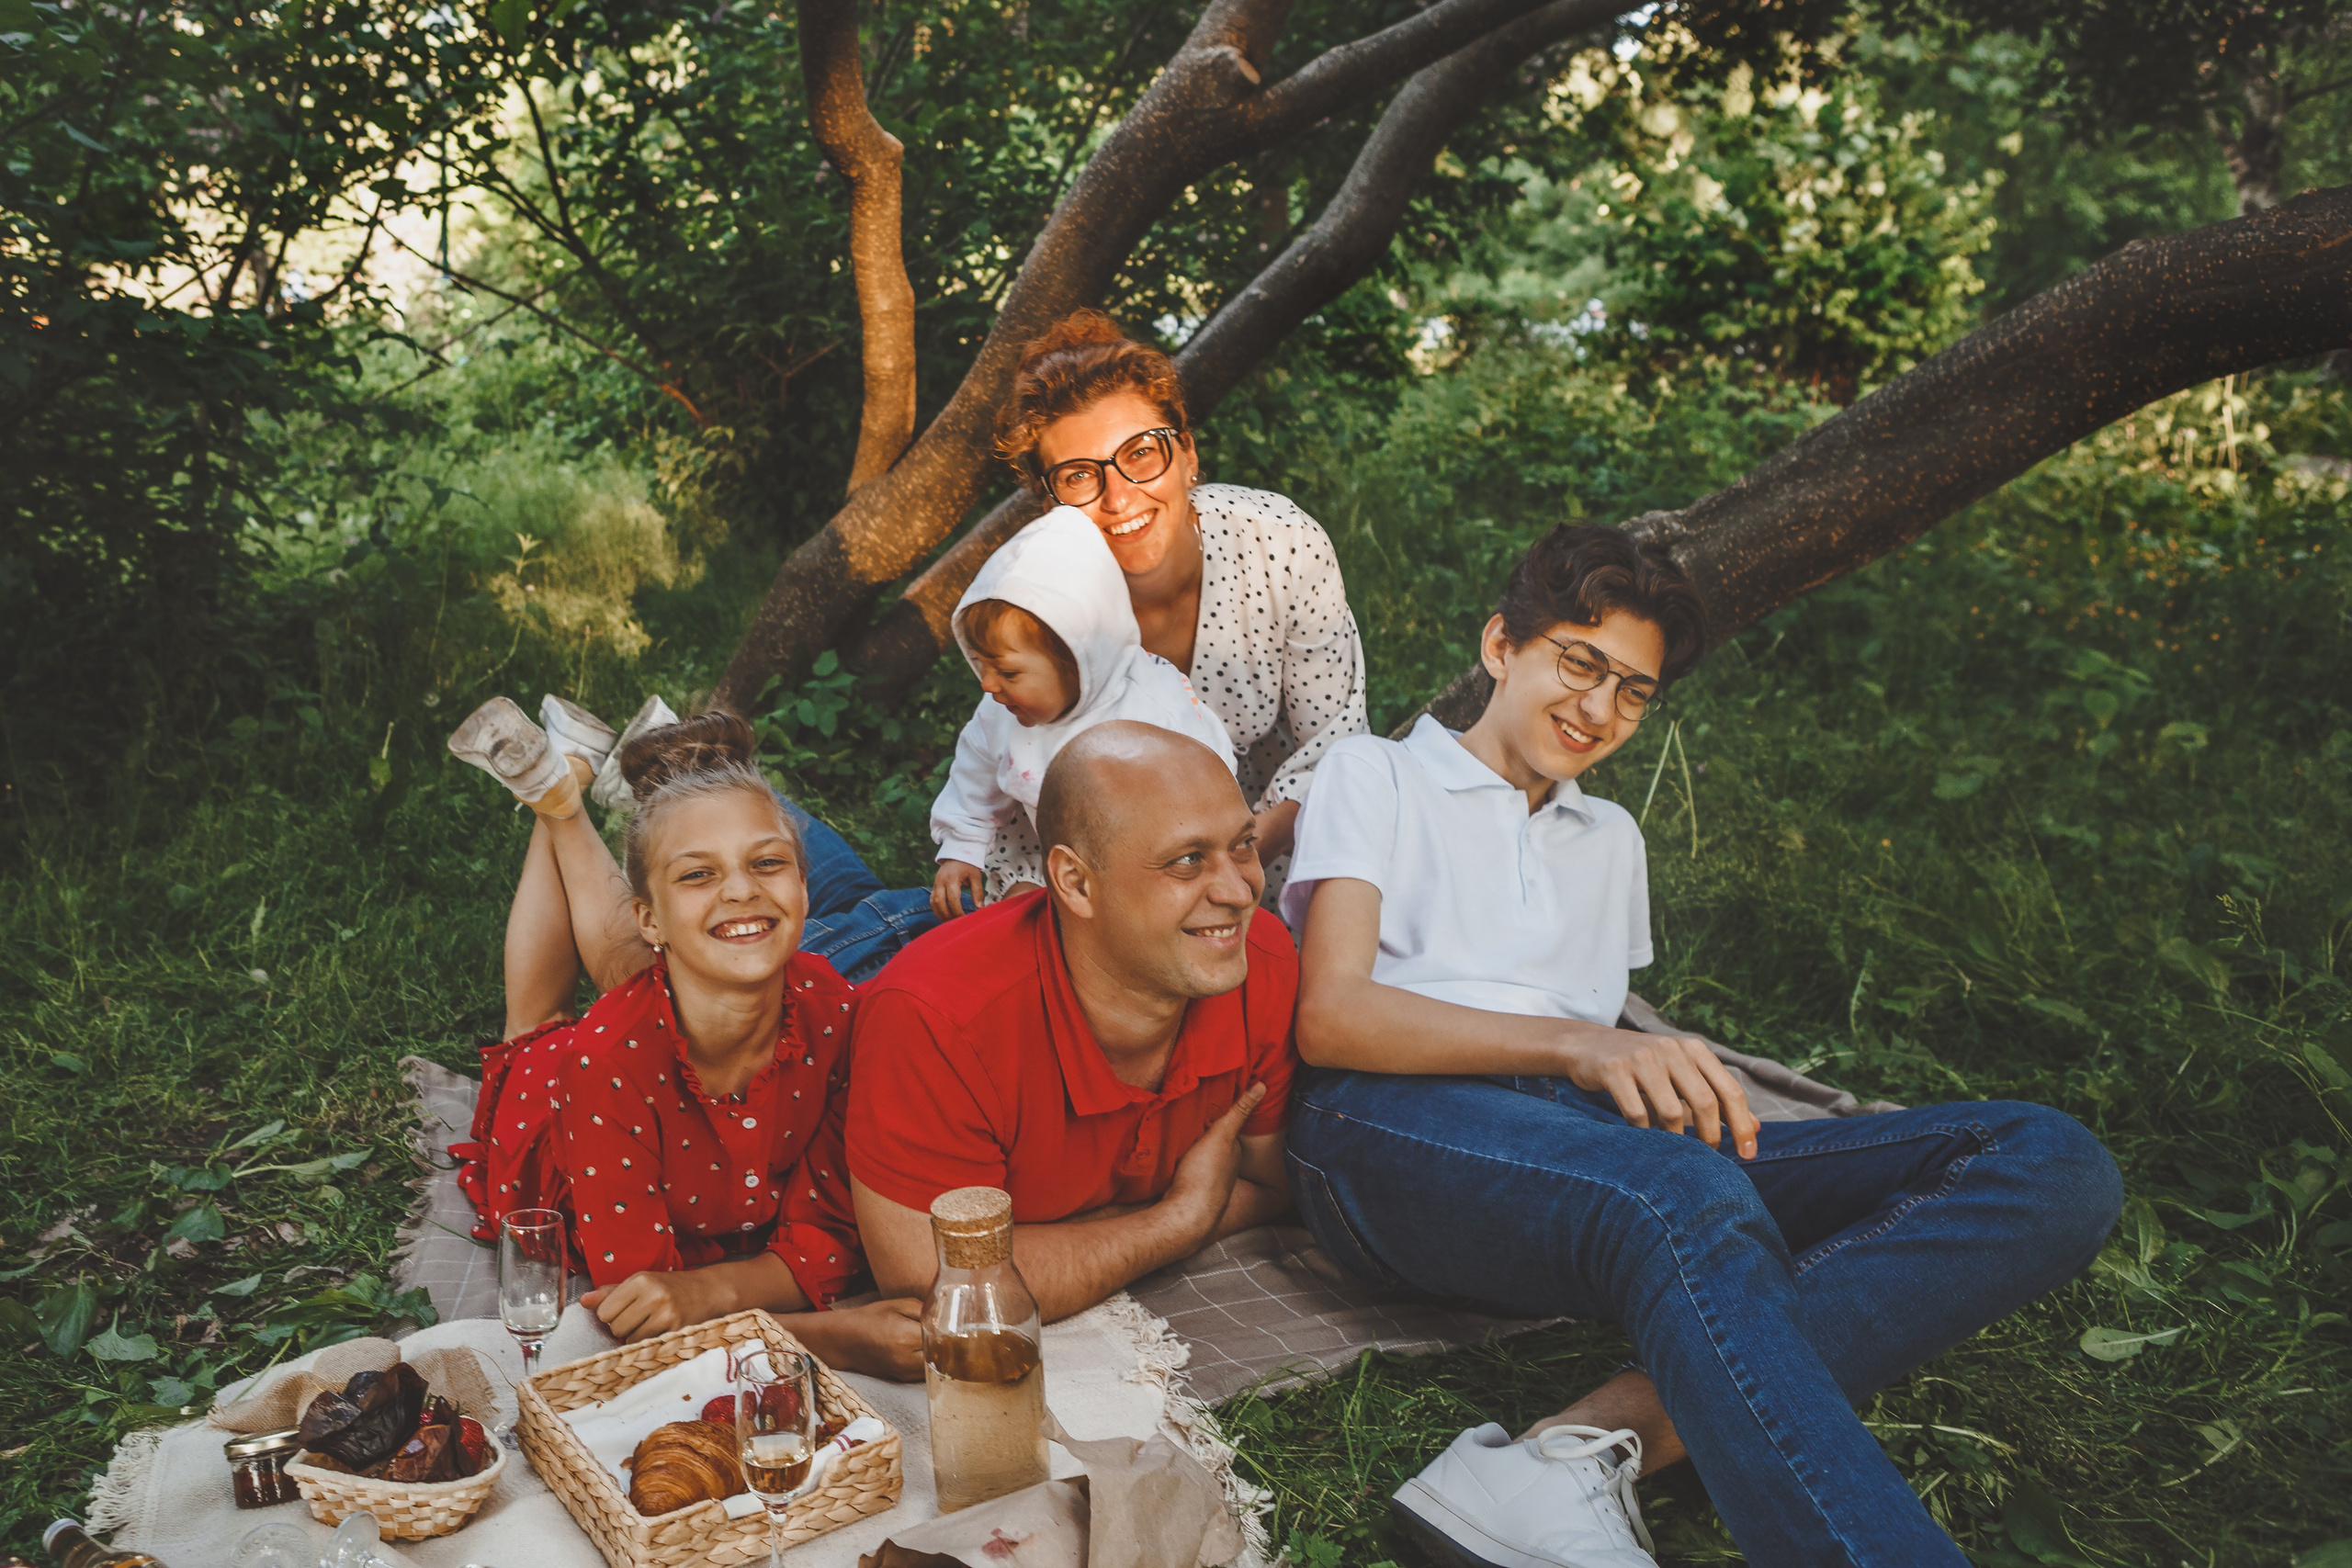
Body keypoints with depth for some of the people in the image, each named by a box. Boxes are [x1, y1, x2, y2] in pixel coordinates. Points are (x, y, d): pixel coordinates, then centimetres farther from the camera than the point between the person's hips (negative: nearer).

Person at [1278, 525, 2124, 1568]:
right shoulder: (1375, 776, 17)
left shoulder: (1611, 839, 36)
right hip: (1398, 1121, -5)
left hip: (1607, 1136, 6)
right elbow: (1330, 1016, -1)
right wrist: (1573, 1045, -15)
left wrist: (1679, 1083, 3)